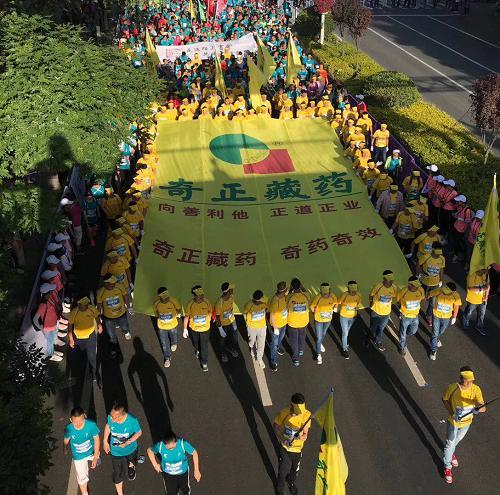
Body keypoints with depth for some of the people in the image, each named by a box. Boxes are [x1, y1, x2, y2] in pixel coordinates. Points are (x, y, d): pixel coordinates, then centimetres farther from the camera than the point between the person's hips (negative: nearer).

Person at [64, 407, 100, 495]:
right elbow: (66, 440, -9)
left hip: (91, 452, 1)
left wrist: (95, 457, -19)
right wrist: (65, 450, 7)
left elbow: (96, 439, -21)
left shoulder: (91, 425, -34)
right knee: (82, 478, 12)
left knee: (96, 463, 34)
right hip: (78, 457, -1)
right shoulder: (69, 429, -31)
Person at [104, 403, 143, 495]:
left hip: (130, 449, 0)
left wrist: (128, 442, -32)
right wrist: (105, 441, -2)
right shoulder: (110, 417, -30)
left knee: (131, 461, 34)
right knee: (118, 474, 12)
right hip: (116, 451, 0)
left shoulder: (132, 420, -38)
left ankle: (131, 466, 71)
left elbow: (139, 432, -19)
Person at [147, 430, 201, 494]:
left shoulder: (183, 443, -35)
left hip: (183, 472, 1)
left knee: (185, 489, 28)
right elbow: (149, 451, -10)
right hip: (168, 474, 0)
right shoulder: (160, 446, -32)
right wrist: (155, 465, -6)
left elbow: (194, 453, -18)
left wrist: (196, 470, -15)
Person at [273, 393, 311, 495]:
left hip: (298, 448, 2)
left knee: (294, 470, 26)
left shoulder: (306, 414, -23)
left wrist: (302, 437, -39)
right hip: (284, 447, -2)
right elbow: (275, 425, -6)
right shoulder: (284, 413, -25)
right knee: (282, 472, 11)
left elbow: (305, 434, -16)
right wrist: (281, 439, -19)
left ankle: (291, 483, 59)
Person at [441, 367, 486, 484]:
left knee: (457, 440, 30)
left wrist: (478, 408, -58)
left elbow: (483, 407, -34)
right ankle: (447, 467, 36)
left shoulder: (476, 389, -27)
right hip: (453, 421, -3)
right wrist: (452, 413, -21)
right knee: (450, 443, 12)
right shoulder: (452, 388, -29)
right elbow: (445, 399, -10)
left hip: (467, 422, 3)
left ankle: (451, 452, 61)